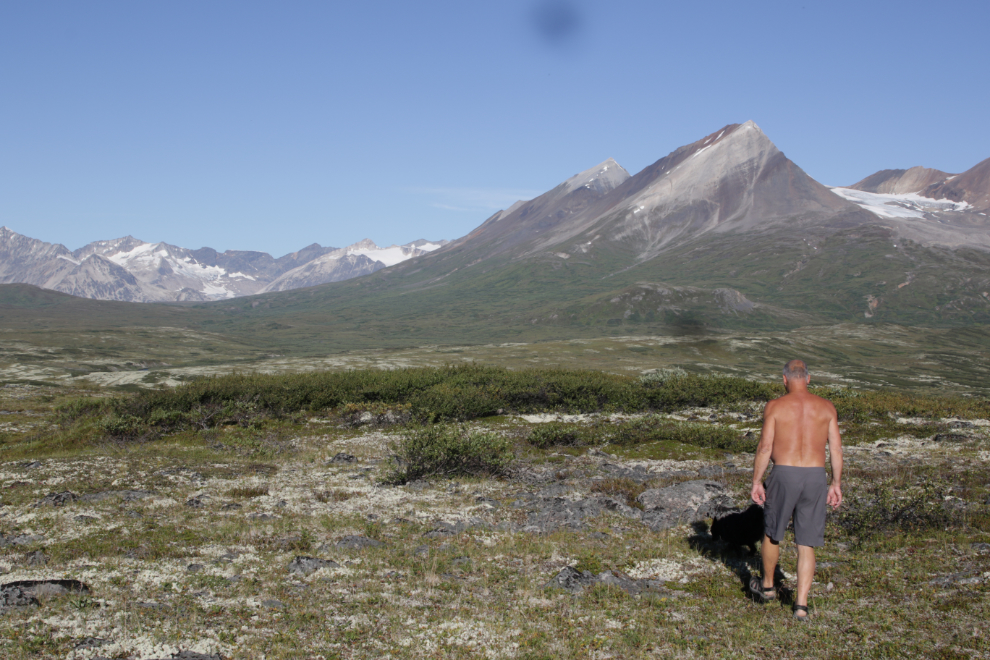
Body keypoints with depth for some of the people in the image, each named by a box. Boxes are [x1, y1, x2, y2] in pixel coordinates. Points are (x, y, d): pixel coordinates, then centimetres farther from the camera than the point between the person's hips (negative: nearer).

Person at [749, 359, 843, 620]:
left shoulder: (775, 407, -4)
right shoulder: (826, 407, 4)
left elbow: (765, 447, -8)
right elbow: (836, 448, 4)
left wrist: (756, 481, -2)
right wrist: (836, 483, 11)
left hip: (784, 475, -2)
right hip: (815, 477, 2)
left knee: (772, 533, 20)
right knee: (806, 544, 8)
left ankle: (767, 586, 36)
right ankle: (801, 605, 4)